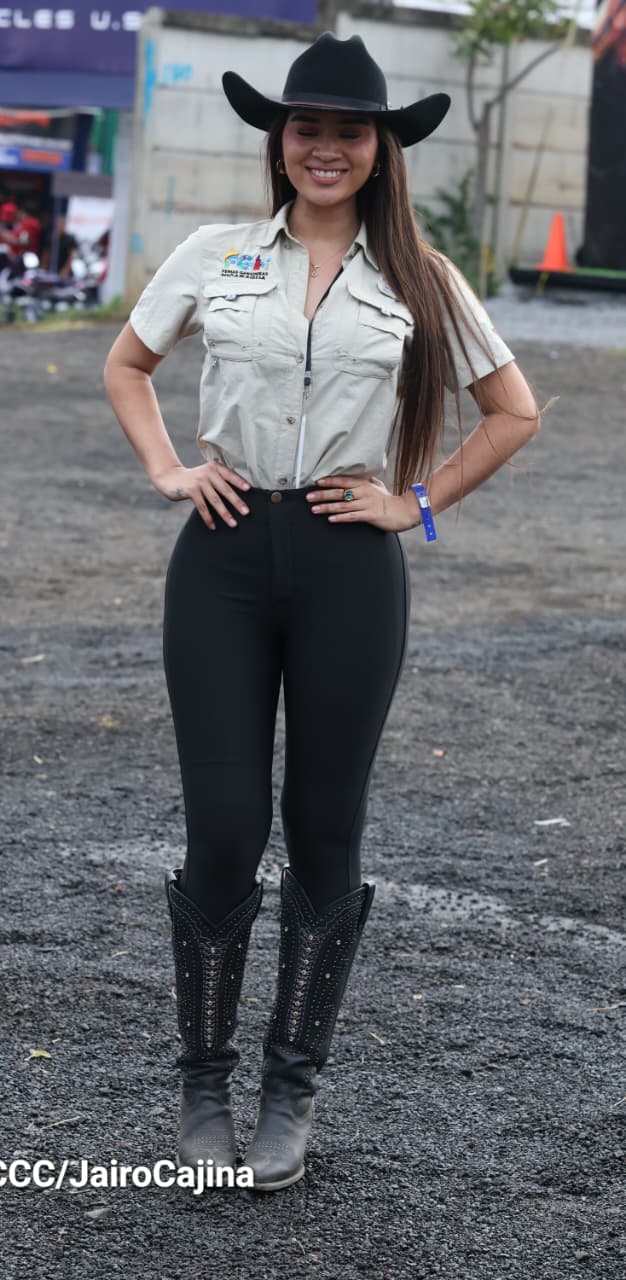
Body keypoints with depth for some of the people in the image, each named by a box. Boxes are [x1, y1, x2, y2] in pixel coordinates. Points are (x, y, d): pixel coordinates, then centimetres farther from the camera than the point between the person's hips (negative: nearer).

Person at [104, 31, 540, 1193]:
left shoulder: (417, 281, 5)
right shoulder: (215, 256, 6)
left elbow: (514, 411, 12)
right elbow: (126, 366, 19)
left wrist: (418, 501, 3)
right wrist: (166, 471, 6)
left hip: (350, 566, 0)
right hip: (225, 555, 0)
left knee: (324, 834, 6)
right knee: (224, 827, -2)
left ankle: (291, 1091, 21)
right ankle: (203, 1081, 16)